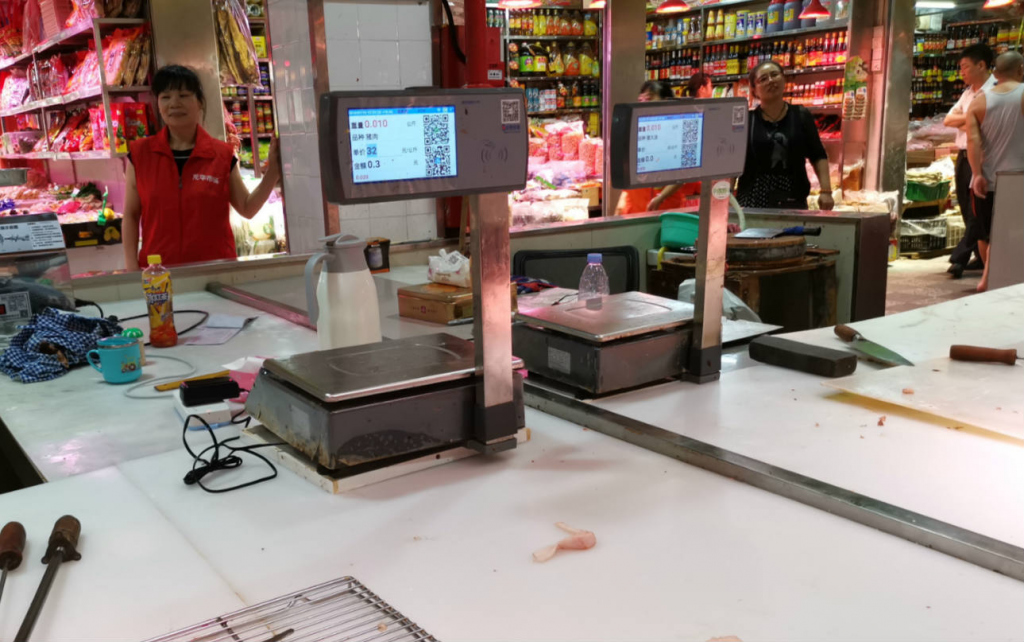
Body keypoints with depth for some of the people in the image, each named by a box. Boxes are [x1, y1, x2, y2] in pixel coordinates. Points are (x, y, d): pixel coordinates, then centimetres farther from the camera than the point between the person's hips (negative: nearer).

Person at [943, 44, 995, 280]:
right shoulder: (968, 92, 17)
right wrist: (969, 118, -4)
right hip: (963, 155, 9)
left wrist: (963, 121, -6)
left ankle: (959, 258, -8)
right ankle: (983, 257, 21)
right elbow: (948, 120, 13)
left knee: (976, 210, -7)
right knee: (967, 209, 11)